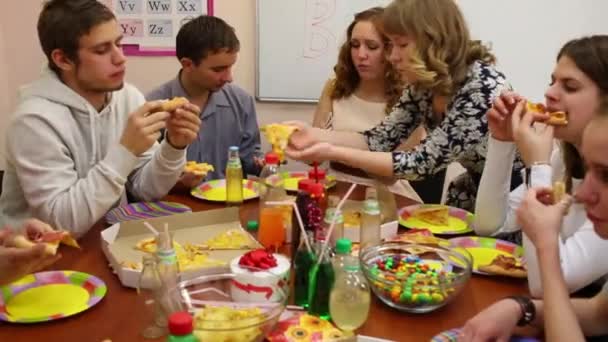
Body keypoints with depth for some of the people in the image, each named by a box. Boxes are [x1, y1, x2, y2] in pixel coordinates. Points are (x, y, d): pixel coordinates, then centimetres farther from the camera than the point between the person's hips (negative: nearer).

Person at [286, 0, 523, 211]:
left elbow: (423, 162, -30)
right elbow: (381, 139, -4)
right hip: (474, 192, 6)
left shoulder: (482, 85, -29)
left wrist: (333, 153, -34)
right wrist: (314, 135, -19)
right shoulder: (423, 85, -6)